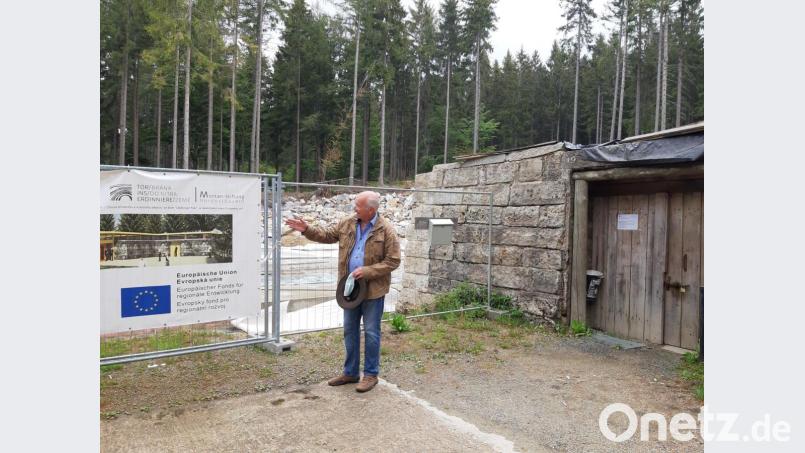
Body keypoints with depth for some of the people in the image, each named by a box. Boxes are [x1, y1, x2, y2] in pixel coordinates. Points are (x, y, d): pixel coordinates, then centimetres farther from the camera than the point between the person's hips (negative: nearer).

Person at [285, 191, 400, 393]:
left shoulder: (386, 230, -14)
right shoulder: (347, 223, 2)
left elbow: (393, 261, -14)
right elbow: (328, 235, 13)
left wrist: (367, 271, -21)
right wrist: (307, 229, -1)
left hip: (373, 289, -6)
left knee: (371, 332, 4)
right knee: (349, 330, 14)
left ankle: (371, 374, 18)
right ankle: (350, 372, 28)